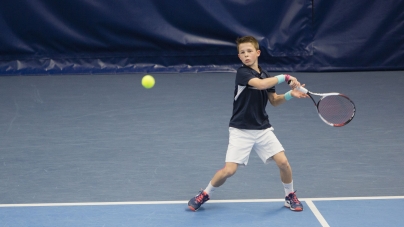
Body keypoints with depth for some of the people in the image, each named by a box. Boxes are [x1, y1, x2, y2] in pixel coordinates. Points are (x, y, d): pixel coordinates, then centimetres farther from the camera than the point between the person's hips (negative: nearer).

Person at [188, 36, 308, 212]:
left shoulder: (265, 76, 7)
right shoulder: (242, 73, -13)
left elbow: (274, 101, 13)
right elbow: (259, 84, -31)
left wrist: (290, 94, -5)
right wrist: (285, 77, -24)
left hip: (263, 129, 5)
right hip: (241, 130, -5)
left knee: (283, 162, -7)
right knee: (229, 170, -13)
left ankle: (290, 196, 18)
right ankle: (205, 194, 13)